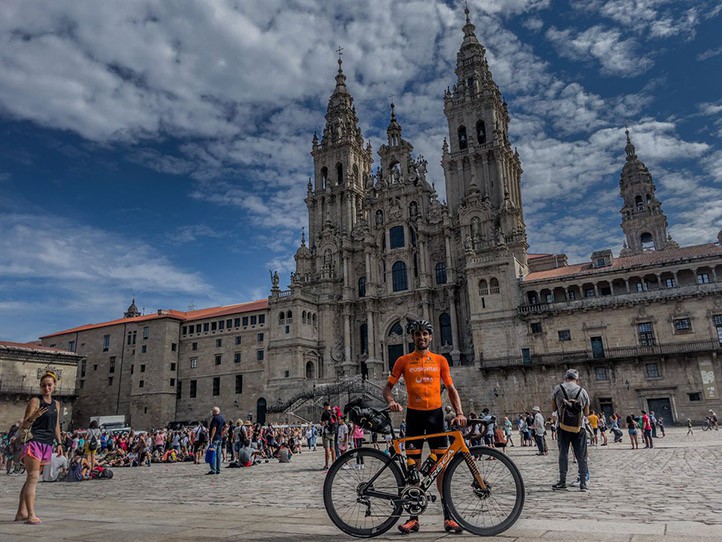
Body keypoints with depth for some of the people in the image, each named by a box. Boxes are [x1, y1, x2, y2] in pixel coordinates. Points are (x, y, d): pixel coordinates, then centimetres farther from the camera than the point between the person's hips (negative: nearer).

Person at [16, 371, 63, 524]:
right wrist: (34, 416, -25)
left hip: (47, 445, 6)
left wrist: (59, 443, 15)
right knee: (33, 478, -11)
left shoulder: (56, 404, 15)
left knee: (31, 479, 11)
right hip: (34, 443, -6)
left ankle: (21, 512, 17)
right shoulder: (35, 401, -4)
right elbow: (24, 426, -6)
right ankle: (31, 515, -14)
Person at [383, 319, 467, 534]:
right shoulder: (403, 361, 4)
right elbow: (387, 388, 6)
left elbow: (451, 389, 7)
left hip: (435, 413, 1)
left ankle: (448, 516, 10)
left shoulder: (440, 360, 6)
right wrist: (392, 402, -15)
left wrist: (459, 412, -7)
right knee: (413, 466, 2)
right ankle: (413, 518, 11)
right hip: (413, 414, 0)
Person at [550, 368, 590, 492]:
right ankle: (583, 483, 9)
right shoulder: (583, 391, 1)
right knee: (581, 456, 8)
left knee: (563, 454, 5)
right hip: (579, 428, 1)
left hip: (563, 427, 0)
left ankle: (562, 482, 8)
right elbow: (587, 413, 6)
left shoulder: (558, 389, -1)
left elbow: (553, 408, 6)